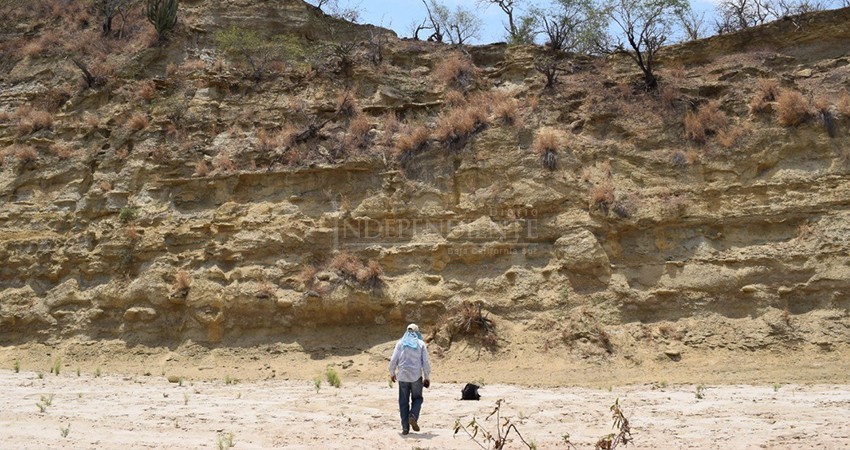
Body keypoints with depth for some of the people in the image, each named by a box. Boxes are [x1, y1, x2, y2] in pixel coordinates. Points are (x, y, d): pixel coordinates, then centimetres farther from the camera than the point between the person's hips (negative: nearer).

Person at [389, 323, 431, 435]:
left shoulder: (400, 343, 3)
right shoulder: (421, 344, 2)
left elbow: (393, 360, 0)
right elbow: (426, 362, 0)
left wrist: (392, 373, 15)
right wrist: (427, 377, 8)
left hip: (403, 376, 1)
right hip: (416, 376, -1)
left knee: (404, 402, 8)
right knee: (417, 398, 16)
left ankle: (405, 427, 4)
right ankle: (413, 416, -10)